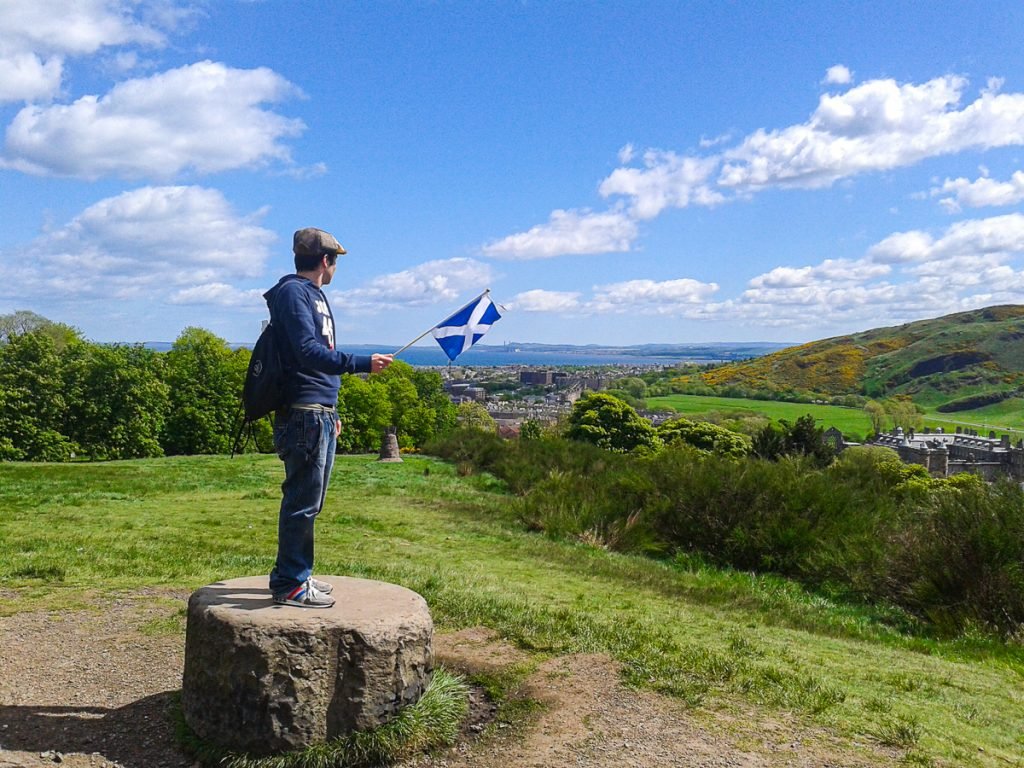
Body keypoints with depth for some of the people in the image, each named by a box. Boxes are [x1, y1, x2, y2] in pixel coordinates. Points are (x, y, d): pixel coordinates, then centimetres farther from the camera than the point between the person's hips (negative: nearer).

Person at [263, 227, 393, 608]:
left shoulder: (313, 295, 22)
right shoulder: (293, 292, -8)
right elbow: (308, 352, -20)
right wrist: (362, 363, -27)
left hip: (321, 415, 10)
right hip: (304, 414, -10)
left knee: (308, 501, 14)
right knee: (302, 501, -6)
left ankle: (296, 575, 23)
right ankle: (290, 584, 1)